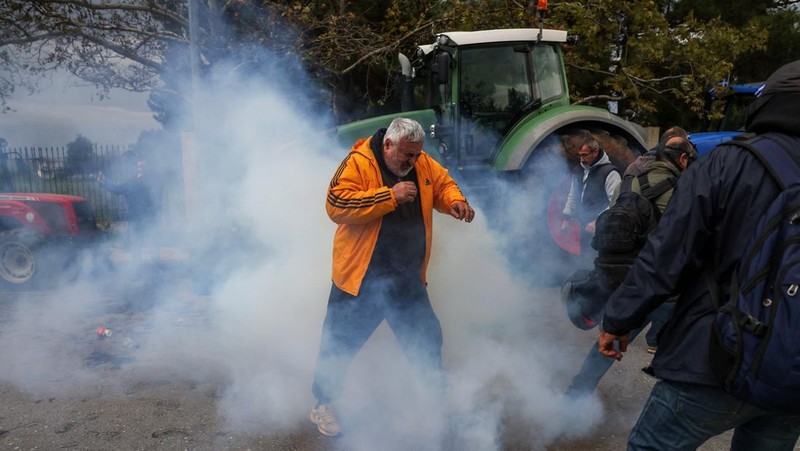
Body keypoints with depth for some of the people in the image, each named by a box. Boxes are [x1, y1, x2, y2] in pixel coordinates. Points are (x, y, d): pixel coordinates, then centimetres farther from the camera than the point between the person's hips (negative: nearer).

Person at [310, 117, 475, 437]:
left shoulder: (423, 165, 2)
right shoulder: (358, 164, -16)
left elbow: (443, 183, 17)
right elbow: (336, 205, -25)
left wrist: (455, 201, -7)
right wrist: (389, 196, -27)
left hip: (408, 279, 5)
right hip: (361, 279, -5)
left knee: (427, 339, 19)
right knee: (340, 343, 8)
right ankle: (322, 405, 29)